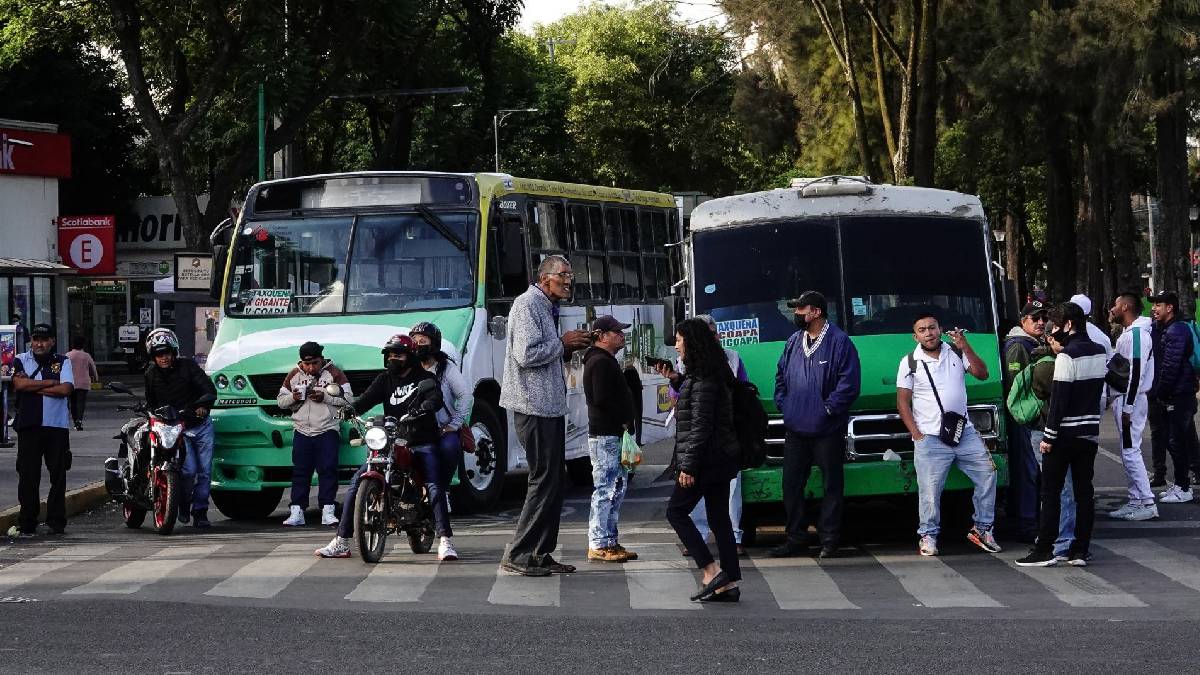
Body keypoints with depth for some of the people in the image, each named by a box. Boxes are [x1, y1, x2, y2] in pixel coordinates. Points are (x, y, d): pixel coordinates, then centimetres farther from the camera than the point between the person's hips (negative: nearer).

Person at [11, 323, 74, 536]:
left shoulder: (63, 362, 7)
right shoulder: (21, 360, 8)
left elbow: (66, 389, -7)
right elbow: (19, 384, -10)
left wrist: (32, 387, -8)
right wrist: (50, 382, -6)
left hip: (57, 425, 0)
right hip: (29, 425, 0)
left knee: (58, 474, 2)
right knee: (28, 476, -1)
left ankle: (56, 521, 9)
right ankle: (27, 524, 4)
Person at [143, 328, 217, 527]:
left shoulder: (187, 365, -6)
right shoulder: (151, 375, 2)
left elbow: (210, 390, -12)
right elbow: (151, 403, 15)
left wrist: (203, 405, -29)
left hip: (202, 425, 0)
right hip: (176, 429, 0)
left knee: (204, 471, 0)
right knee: (189, 470, -17)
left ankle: (200, 513, 10)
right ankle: (183, 503, 9)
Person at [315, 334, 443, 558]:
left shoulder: (425, 378, 3)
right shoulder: (385, 380, 15)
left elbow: (436, 398, -16)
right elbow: (367, 398, -1)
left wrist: (423, 408, -39)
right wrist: (350, 408, -22)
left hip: (421, 445, -4)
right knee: (357, 481, -4)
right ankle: (341, 542, -2)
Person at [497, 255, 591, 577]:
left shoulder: (546, 307, 19)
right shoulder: (528, 304, -12)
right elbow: (526, 355, -23)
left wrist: (568, 348, 7)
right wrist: (562, 344, -12)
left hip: (550, 406, 10)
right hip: (535, 406, -10)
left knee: (553, 481, 10)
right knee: (544, 480, -10)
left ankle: (541, 554, 14)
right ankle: (518, 555, -7)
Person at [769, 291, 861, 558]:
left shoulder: (839, 342, -8)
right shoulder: (794, 342, 12)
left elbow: (849, 383, -12)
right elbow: (781, 376, 22)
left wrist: (828, 408, -14)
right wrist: (783, 403, 8)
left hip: (827, 431, -6)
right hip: (795, 428, 6)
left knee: (831, 485, 2)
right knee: (791, 485, 8)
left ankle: (829, 540, 8)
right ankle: (795, 538, 18)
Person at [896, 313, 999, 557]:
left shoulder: (956, 353, 7)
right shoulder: (910, 362, 1)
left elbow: (982, 374, -1)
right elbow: (903, 401, 0)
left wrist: (965, 347, -12)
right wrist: (916, 434, -9)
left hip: (965, 433, 3)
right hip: (930, 439, -3)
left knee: (987, 474, 0)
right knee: (929, 489, -6)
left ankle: (982, 528, 12)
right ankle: (928, 536, 7)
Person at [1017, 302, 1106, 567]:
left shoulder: (1067, 356, -15)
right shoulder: (1099, 353, 9)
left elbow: (1059, 399, -17)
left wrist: (1049, 436, -13)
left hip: (1065, 433, -7)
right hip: (1090, 433, 7)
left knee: (1050, 491, 0)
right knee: (1084, 491, 8)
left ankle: (1044, 550, 0)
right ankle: (1080, 551, 7)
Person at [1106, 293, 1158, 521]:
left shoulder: (1136, 335, -17)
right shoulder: (1129, 333, 16)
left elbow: (1136, 373, -22)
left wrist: (1127, 408, -23)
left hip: (1130, 399, -11)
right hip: (1124, 399, 11)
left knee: (1130, 451, -10)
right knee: (1129, 451, 12)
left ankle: (1147, 503, -9)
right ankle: (1136, 501, 16)